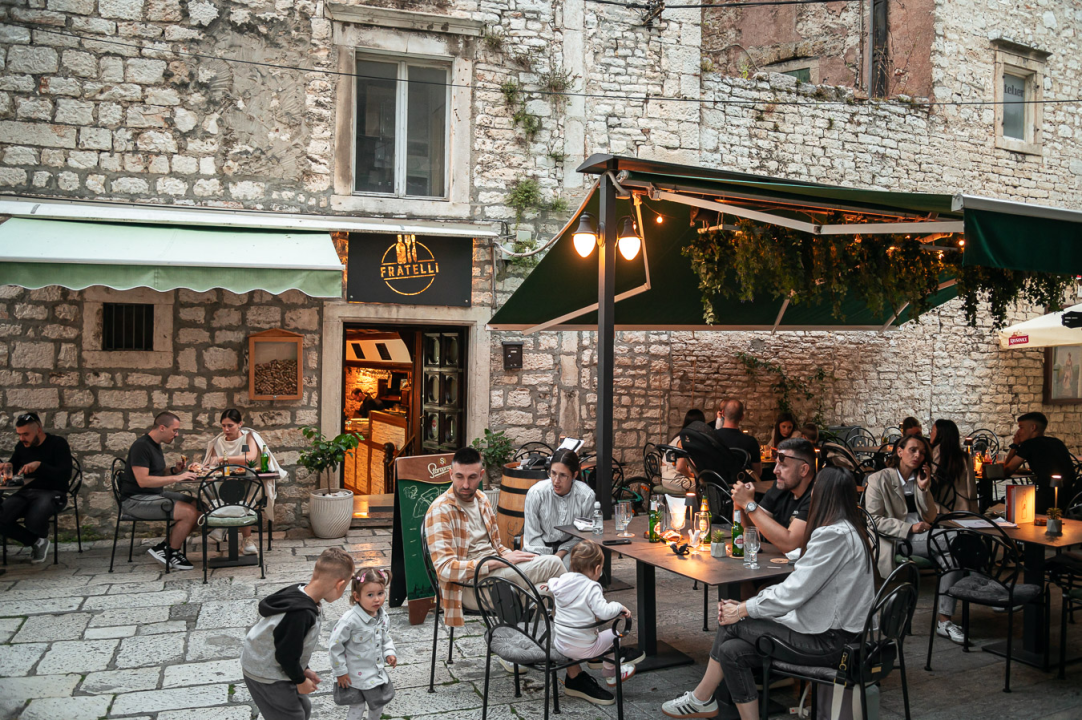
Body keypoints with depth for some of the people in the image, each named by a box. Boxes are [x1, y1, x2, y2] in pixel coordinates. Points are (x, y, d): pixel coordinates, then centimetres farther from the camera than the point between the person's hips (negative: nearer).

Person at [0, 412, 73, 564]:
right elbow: (13, 469, 25)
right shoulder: (21, 446, 10)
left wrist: (39, 465, -27)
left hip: (52, 493, -5)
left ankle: (42, 537, 6)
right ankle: (36, 541, 3)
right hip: (26, 492, 5)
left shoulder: (58, 443, -6)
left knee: (33, 521, -35)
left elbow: (65, 475, -15)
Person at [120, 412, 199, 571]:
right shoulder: (141, 446, -16)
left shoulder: (156, 445, 15)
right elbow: (143, 480, -26)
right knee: (190, 513, -23)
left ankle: (164, 546, 1)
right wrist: (176, 478, -26)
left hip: (155, 494, 10)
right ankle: (172, 553, -2)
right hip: (136, 500, -10)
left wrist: (174, 470, 4)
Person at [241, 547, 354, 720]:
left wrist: (303, 670, 12)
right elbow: (286, 654, -25)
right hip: (267, 676, -9)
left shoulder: (298, 594, -6)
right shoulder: (301, 614, -35)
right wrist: (300, 680, -9)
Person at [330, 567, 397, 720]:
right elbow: (335, 645, -20)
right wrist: (340, 671, -13)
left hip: (378, 672, 6)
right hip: (356, 676, -6)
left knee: (378, 703, 23)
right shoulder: (350, 620, -27)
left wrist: (389, 653, -5)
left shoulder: (383, 616, -6)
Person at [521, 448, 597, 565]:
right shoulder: (536, 493, -15)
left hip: (568, 547, 0)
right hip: (539, 547, 0)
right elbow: (532, 535, -7)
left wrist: (560, 554, -15)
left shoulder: (587, 496, -13)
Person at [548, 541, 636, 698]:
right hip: (582, 649, -7)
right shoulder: (591, 588, -19)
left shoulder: (561, 581, 0)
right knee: (613, 635, 16)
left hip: (559, 644, 7)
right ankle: (610, 674, 35)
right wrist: (618, 606, -9)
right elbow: (604, 612, -25)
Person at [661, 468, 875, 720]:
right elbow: (798, 585, 11)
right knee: (732, 650, 1)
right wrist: (746, 605, 3)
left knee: (731, 623, -3)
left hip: (828, 641, -9)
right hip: (831, 628, 9)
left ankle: (700, 699, 13)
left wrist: (742, 611, -8)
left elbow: (792, 593, -21)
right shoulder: (849, 530, 13)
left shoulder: (833, 535, -20)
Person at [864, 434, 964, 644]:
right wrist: (909, 528, -15)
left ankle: (944, 620, -29)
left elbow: (931, 517, 14)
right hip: (896, 540, -5)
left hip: (922, 535, 5)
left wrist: (924, 488, 0)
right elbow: (874, 520, -5)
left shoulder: (921, 480, 21)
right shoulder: (879, 480, 4)